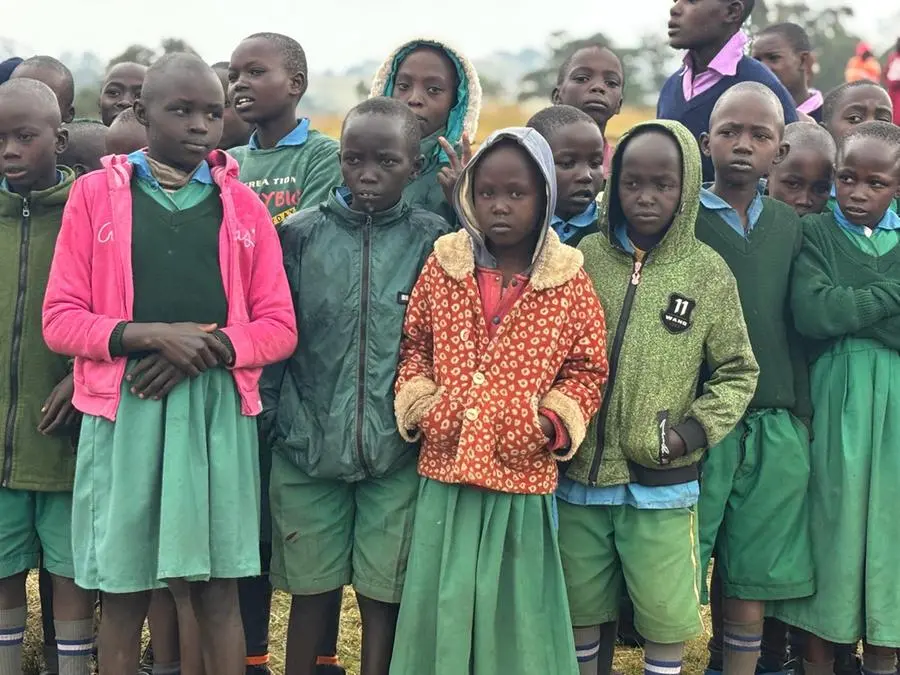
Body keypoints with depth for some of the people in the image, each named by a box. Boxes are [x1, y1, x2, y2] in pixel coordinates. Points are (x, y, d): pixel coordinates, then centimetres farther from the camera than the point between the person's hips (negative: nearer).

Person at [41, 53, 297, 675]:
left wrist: (208, 350, -13)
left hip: (218, 409, 1)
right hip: (123, 410, -1)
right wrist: (150, 334, -16)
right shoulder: (95, 194, 4)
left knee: (216, 587, 6)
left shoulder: (244, 205, 8)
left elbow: (278, 326, 5)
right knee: (123, 591, 6)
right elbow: (61, 320, -1)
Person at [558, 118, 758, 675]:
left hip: (661, 481, -1)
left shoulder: (707, 272, -4)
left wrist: (693, 431, -9)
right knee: (582, 608, 15)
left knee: (667, 615, 7)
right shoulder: (584, 257, -1)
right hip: (579, 473, 2)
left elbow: (738, 372, 3)